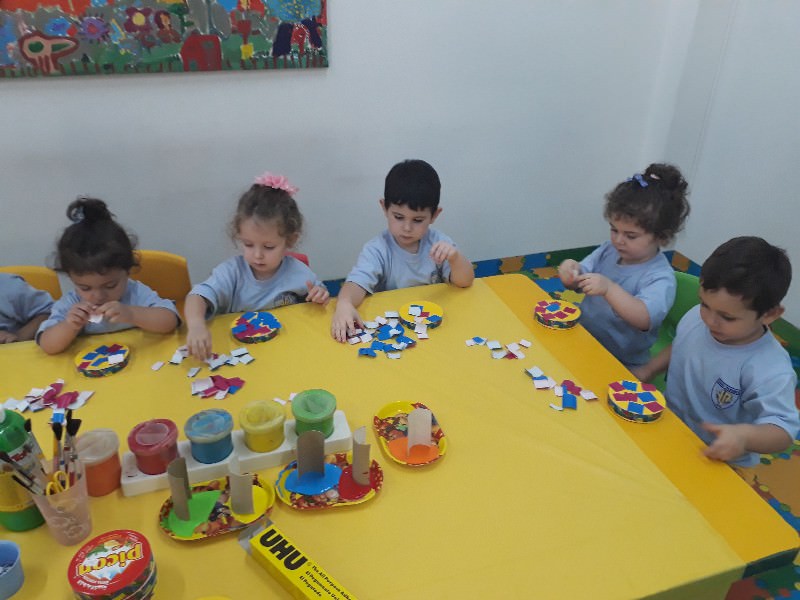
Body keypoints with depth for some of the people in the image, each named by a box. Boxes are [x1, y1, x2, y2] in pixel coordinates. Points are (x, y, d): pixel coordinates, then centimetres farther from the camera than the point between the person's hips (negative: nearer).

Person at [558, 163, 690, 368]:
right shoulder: (608, 250, 2)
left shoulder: (660, 278, -17)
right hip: (582, 339, 6)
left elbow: (645, 319, -32)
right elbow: (577, 283, 6)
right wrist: (572, 271, -18)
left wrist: (609, 289, -43)